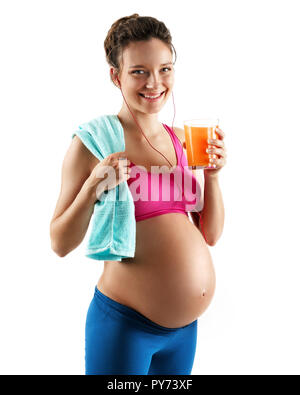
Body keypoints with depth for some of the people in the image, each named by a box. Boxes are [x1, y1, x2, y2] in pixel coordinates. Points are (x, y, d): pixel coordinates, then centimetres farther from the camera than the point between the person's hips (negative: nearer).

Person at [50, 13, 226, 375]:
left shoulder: (181, 140, 4)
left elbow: (210, 235, 6)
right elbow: (61, 244, -9)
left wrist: (212, 175, -8)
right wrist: (92, 188, -24)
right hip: (125, 322, -5)